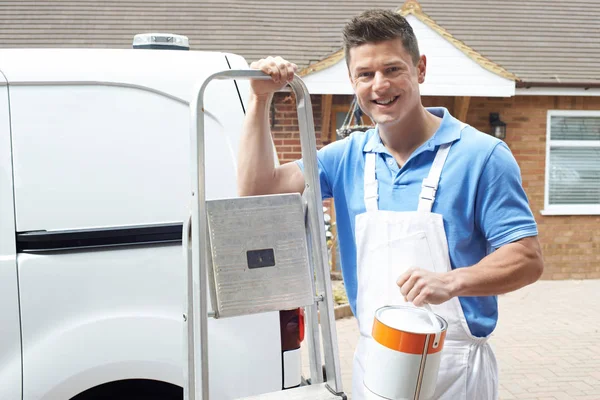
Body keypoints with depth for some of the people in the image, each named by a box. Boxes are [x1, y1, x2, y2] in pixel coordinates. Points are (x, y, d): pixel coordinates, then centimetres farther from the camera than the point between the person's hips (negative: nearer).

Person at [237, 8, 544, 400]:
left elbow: (528, 260, -11)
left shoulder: (481, 155, -10)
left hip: (452, 366, -4)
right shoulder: (348, 156, 4)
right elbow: (257, 188, 1)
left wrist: (451, 282, -28)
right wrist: (261, 98, -7)